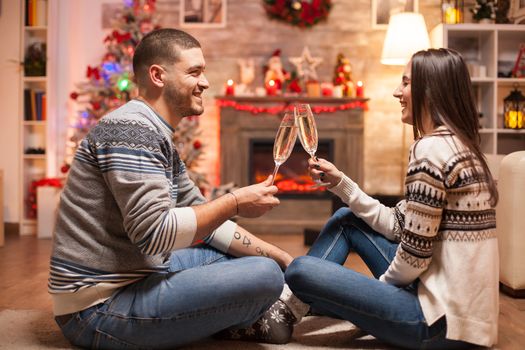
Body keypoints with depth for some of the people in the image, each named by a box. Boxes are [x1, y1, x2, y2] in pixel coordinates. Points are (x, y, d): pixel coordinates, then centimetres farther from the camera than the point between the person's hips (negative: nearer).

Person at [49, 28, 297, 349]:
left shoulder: (161, 140, 14)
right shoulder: (130, 129, -17)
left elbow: (206, 222, 14)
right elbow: (155, 233, -26)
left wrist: (281, 257, 9)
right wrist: (236, 202, -15)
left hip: (135, 277, 10)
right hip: (100, 308, -10)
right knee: (265, 277, -20)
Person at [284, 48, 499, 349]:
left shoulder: (431, 148, -19)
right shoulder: (457, 144, 11)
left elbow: (415, 255, -19)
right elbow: (397, 225, 12)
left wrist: (380, 285, 0)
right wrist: (340, 183, 9)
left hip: (445, 318, -10)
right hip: (453, 298, 10)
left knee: (301, 270, -13)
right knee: (345, 219, 16)